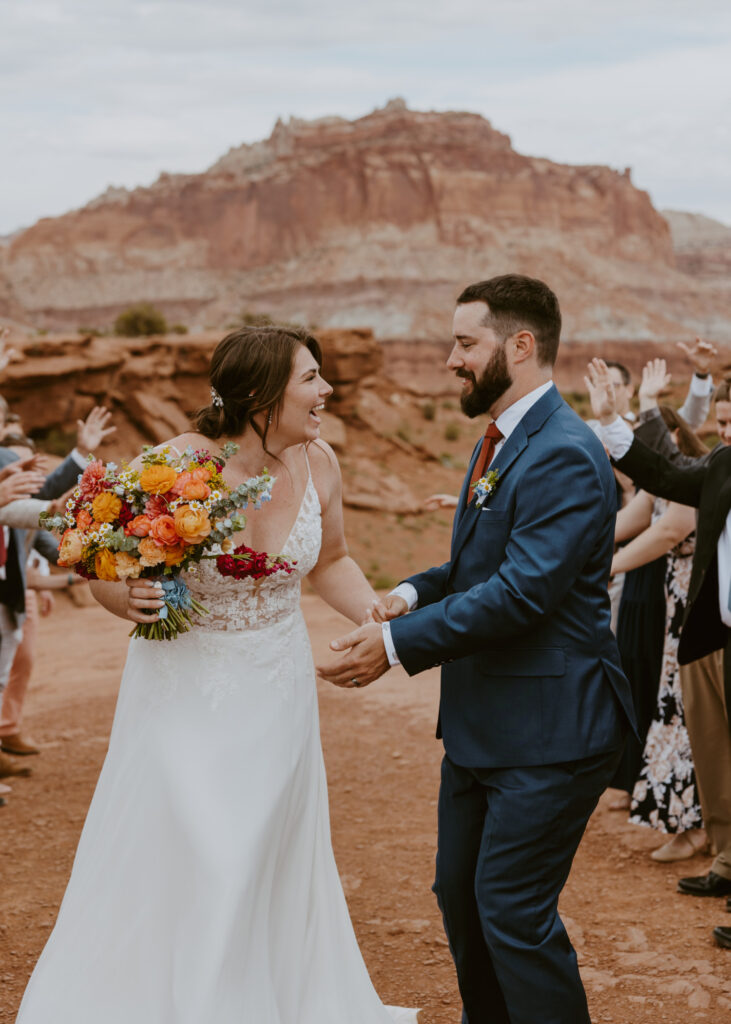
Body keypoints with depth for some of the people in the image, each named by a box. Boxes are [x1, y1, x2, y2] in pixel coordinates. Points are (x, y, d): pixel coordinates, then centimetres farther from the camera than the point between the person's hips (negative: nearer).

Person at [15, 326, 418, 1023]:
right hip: (185, 697, -4)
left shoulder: (316, 464, -6)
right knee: (182, 868, -2)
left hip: (277, 697, 4)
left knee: (271, 868, 12)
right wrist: (124, 598, -29)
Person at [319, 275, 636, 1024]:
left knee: (513, 909, -6)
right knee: (460, 895, 18)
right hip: (480, 723, 10)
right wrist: (415, 592, -1)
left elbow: (521, 592, -27)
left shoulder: (564, 456, -21)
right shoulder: (499, 442, 12)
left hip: (547, 728, -10)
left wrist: (399, 644, -25)